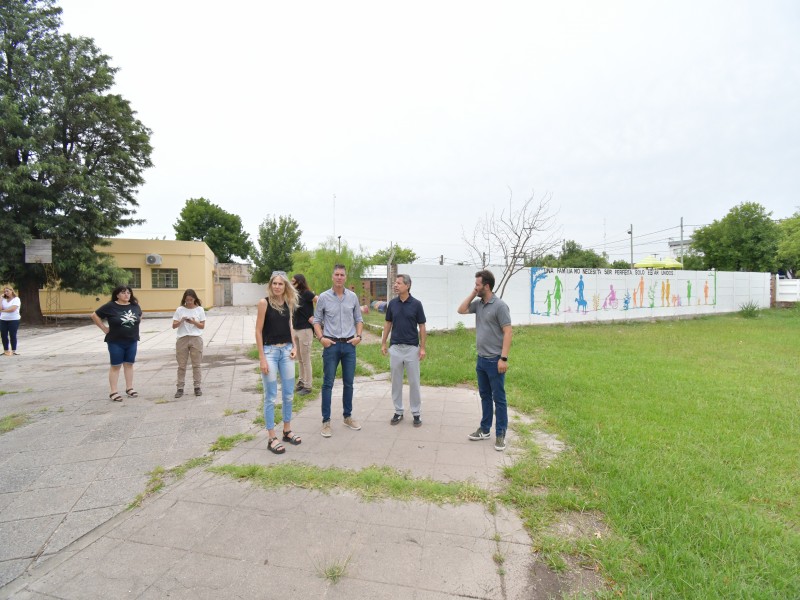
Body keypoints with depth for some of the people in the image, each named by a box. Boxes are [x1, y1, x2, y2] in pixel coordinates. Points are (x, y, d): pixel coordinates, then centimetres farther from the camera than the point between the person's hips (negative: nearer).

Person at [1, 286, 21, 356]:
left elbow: (13, 309, -15)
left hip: (13, 320, -5)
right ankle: (6, 350, 18)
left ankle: (13, 350, 6)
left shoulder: (16, 299, -4)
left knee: (12, 335, -2)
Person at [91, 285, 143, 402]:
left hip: (132, 341, 4)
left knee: (129, 364, 11)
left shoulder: (135, 306, 2)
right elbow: (95, 315, -2)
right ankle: (113, 392, 9)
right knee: (115, 366, 3)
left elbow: (140, 316, 21)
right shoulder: (110, 306, -9)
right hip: (116, 342, -4)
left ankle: (129, 388, 21)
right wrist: (104, 328, -5)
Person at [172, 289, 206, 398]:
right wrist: (181, 321, -17)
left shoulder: (199, 309, 2)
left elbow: (202, 326, 1)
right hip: (182, 339, 1)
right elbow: (174, 325, 1)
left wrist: (194, 322, -17)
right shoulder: (180, 310, 4)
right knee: (181, 365, 4)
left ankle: (197, 387, 11)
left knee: (196, 364, 4)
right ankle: (180, 388, 11)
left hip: (196, 338, -1)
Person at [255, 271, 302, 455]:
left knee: (288, 394, 12)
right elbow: (258, 331, -9)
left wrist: (294, 347, 3)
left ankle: (287, 431, 29)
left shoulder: (289, 303, 6)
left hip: (286, 351, 5)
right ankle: (272, 438, 12)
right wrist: (262, 358, -13)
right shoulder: (264, 302, -9)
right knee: (271, 397, 2)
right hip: (270, 351, -5)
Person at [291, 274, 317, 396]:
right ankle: (301, 382, 29)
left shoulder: (306, 293, -11)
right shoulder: (295, 295, 10)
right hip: (296, 330, 8)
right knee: (300, 359, 17)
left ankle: (308, 386, 10)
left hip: (305, 330, -8)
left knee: (306, 359, 0)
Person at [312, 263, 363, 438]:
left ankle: (348, 416, 25)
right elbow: (317, 320, 3)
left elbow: (358, 319, 10)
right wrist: (321, 338, -10)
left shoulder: (353, 296, 3)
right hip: (331, 345, -2)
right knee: (328, 383, 2)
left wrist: (358, 336, -4)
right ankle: (326, 421, 12)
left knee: (348, 383, 11)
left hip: (349, 345, 2)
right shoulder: (323, 297, -2)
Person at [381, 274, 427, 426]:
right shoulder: (392, 303, 2)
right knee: (396, 382, 9)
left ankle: (416, 413, 16)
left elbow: (422, 326, -3)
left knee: (414, 382, 4)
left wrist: (422, 347, -7)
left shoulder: (416, 304, -7)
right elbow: (388, 324, 10)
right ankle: (398, 412, 22)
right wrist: (383, 343, 6)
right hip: (395, 347, 3)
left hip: (412, 348, -3)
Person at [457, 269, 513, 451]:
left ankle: (500, 434, 13)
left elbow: (508, 332, -18)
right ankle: (484, 429, 28)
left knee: (498, 398, 3)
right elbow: (461, 310, 14)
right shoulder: (478, 304, 7)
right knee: (485, 396, 16)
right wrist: (472, 295, 3)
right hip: (481, 359, 8)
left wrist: (504, 358, -21)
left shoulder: (499, 305, -16)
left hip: (495, 360, -8)